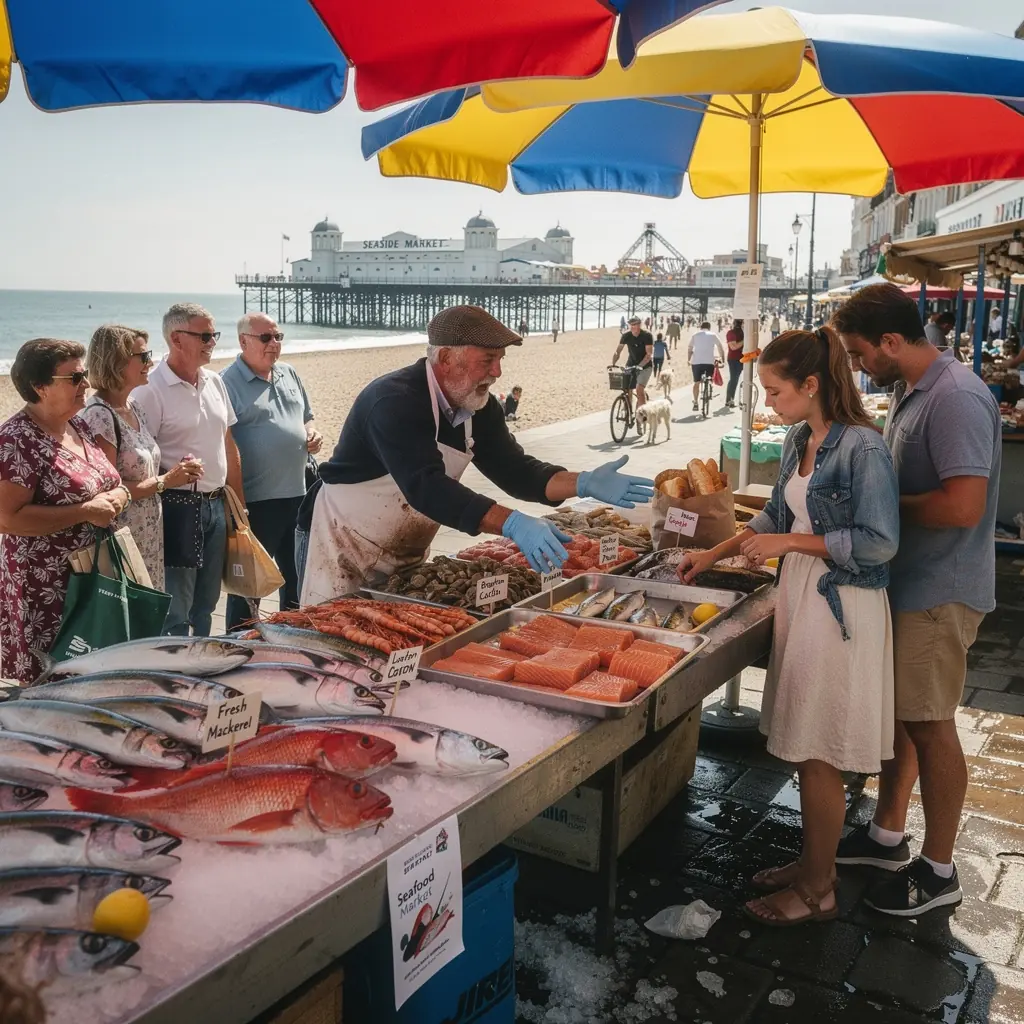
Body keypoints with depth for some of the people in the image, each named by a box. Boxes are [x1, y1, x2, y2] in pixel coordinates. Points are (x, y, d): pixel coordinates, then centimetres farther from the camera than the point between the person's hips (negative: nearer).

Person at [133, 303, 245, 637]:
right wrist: (170, 478, -25)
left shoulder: (215, 383, 11)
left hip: (216, 506, 7)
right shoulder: (151, 389, -13)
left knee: (206, 603, 17)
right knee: (176, 610, 0)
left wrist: (238, 501, 15)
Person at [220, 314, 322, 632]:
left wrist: (312, 432, 1)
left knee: (296, 572, 20)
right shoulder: (228, 382, -11)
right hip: (256, 499, -7)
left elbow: (306, 416, 25)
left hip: (297, 493, 7)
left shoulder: (289, 374, 12)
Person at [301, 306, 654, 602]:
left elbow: (514, 470, -4)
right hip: (347, 549, -7)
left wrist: (584, 484, -22)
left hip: (408, 556, 7)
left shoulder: (480, 408, -4)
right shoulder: (395, 402, -29)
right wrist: (513, 524, -49)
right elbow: (427, 487, -40)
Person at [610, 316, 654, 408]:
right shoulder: (626, 336, -7)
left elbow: (649, 354, -22)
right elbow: (617, 351, -6)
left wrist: (640, 366, -35)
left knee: (639, 388, -20)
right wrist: (613, 364, -22)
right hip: (631, 364, 4)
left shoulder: (647, 335, -17)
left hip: (645, 366, -4)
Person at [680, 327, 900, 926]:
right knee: (804, 748, 15)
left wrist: (790, 541, -15)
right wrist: (715, 554, 18)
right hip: (800, 596, 8)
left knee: (819, 756, 1)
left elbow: (878, 542, -19)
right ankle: (814, 862, 31)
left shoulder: (861, 447, -17)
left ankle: (818, 890, 17)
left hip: (841, 608, -8)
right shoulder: (799, 440, 9)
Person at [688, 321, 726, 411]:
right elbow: (720, 349, 9)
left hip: (696, 362, 1)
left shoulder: (695, 335, 11)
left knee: (696, 383, 10)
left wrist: (689, 360, 17)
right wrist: (723, 360, 19)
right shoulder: (713, 335, 9)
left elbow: (689, 350, 7)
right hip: (709, 362, -1)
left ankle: (695, 403, 6)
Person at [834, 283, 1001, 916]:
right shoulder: (911, 392, 9)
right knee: (896, 711, 18)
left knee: (928, 724, 2)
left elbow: (962, 505, -29)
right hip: (906, 581, 9)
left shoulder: (957, 400, -22)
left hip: (939, 593, -9)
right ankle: (887, 836, 35)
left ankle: (939, 873, 19)